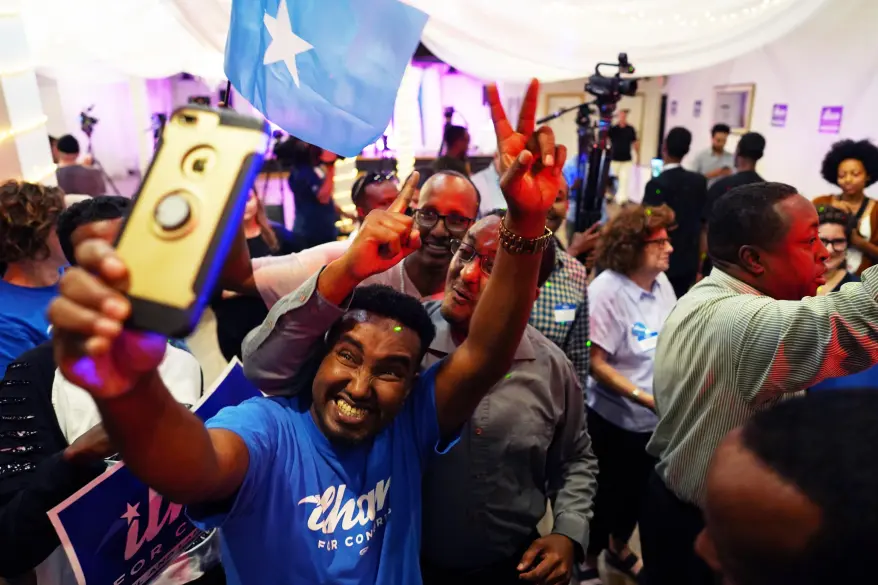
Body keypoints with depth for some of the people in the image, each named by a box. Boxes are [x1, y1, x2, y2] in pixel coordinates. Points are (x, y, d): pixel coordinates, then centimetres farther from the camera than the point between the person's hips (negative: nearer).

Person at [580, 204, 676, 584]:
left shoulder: (662, 282, -3)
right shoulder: (607, 290, -23)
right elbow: (595, 363, -22)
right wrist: (645, 398, -23)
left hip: (656, 419, 6)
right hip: (613, 419, -6)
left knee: (639, 491, 24)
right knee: (606, 494, 13)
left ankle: (619, 549, 51)